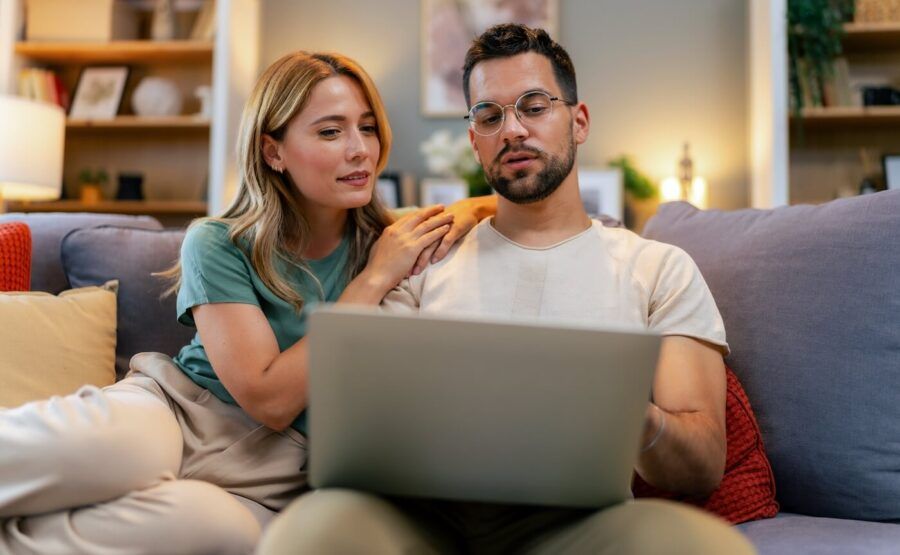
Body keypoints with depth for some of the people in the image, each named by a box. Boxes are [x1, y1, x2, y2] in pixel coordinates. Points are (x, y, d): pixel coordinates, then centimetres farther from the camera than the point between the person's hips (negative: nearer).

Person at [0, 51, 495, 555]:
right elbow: (269, 399, -13)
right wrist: (373, 281, -12)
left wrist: (454, 219, -6)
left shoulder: (391, 242, 6)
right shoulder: (219, 246, -4)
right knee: (108, 443, -40)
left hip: (262, 478, 3)